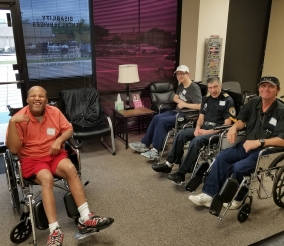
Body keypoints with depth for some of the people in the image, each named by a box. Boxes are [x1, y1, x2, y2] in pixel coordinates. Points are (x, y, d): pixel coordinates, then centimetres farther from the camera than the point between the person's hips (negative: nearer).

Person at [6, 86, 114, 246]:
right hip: (31, 159, -2)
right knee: (47, 178, -34)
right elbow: (14, 149, -14)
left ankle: (85, 218, -26)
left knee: (71, 168, -28)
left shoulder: (54, 112, 0)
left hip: (54, 154, 3)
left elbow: (69, 129, 9)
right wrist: (12, 122, -25)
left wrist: (59, 140, -13)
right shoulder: (20, 118, -9)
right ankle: (55, 231, -33)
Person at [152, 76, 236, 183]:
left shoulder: (228, 101, -9)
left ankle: (181, 173, -26)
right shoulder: (206, 99, 12)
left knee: (196, 141, -32)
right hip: (204, 128, 7)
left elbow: (227, 125, -13)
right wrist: (198, 128, -6)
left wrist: (208, 132, -19)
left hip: (217, 132, -7)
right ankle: (169, 164, -8)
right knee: (181, 134, -13)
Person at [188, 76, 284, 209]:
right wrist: (233, 127, -6)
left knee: (238, 167, -26)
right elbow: (242, 120, 16)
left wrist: (259, 142, -31)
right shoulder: (253, 103, 4)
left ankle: (237, 198, 4)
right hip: (247, 144, 7)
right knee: (221, 157, -12)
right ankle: (209, 194, -9)